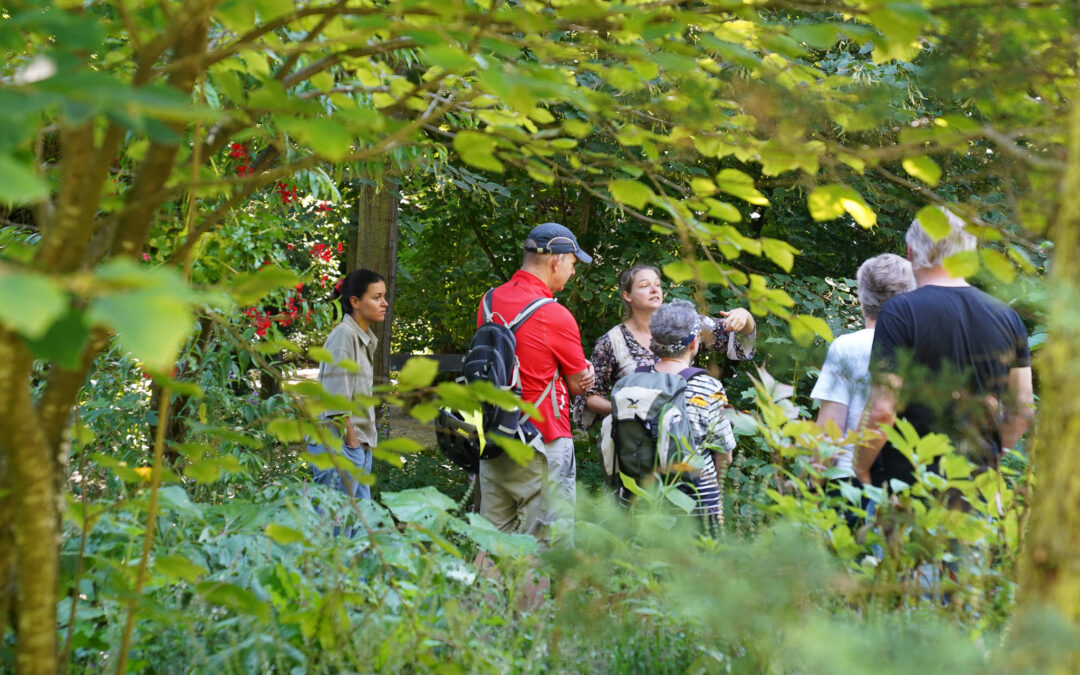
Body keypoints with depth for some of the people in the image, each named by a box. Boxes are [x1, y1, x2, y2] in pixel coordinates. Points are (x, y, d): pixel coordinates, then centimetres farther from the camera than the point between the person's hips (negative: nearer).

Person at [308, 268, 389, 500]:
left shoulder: (366, 339, 16)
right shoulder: (343, 335, -12)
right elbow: (336, 398, -17)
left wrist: (364, 442, 13)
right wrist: (351, 441, -15)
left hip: (360, 446, 9)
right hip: (339, 444, -9)